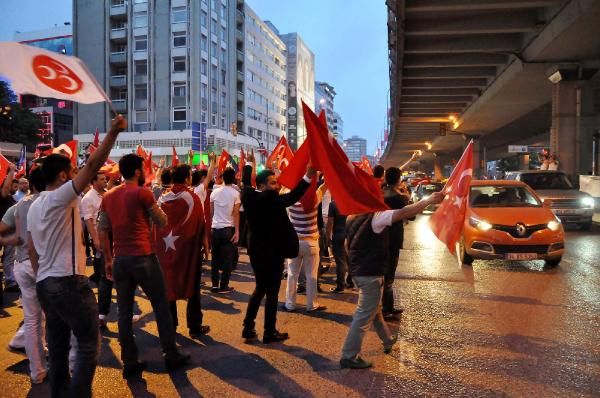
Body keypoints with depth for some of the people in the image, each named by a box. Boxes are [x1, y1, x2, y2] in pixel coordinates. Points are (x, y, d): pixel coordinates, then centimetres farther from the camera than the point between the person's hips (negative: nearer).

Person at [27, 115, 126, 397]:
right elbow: (92, 165, -23)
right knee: (88, 344, -1)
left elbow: (32, 250, 17)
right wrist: (113, 132, -25)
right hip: (69, 282, -9)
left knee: (57, 347, 16)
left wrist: (41, 278, 22)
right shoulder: (61, 197, -12)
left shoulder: (34, 206, 15)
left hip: (45, 284, 9)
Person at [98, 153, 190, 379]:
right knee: (161, 307, 8)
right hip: (143, 258, -5)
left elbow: (102, 231, 11)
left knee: (124, 311, 10)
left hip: (120, 260, 6)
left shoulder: (108, 197, 9)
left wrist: (108, 260, 17)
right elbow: (162, 222, -1)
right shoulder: (143, 193, -9)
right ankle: (172, 356, 17)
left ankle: (130, 363, 17)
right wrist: (153, 202, 12)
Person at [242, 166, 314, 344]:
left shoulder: (252, 198, 4)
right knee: (272, 292, 5)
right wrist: (308, 176, -33)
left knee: (260, 289, 20)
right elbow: (291, 198, -33)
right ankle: (270, 333, 15)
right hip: (271, 253, -8)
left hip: (258, 251, 8)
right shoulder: (268, 199, -21)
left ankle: (248, 328, 23)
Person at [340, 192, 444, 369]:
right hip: (370, 274, -9)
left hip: (358, 271, 9)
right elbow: (404, 213, -24)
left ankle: (388, 341, 44)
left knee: (374, 308, 24)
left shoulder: (352, 218, 7)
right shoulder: (375, 217, -18)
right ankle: (349, 356, 6)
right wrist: (429, 200, -18)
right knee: (364, 315, 0)